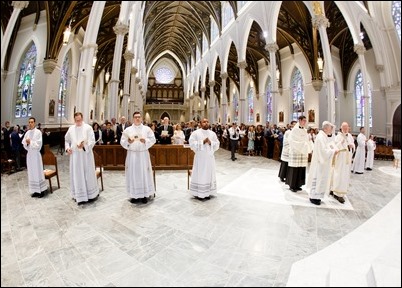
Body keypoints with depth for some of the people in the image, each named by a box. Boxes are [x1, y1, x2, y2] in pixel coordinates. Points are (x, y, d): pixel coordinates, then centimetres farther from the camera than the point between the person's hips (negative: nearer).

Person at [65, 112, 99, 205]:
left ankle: (91, 194, 19)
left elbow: (92, 141, -12)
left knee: (88, 174, 5)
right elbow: (67, 140, 20)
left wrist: (84, 145, -27)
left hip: (86, 155, -4)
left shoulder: (88, 127, -6)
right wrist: (67, 147, 3)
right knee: (77, 175, 8)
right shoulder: (71, 129, 8)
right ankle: (80, 196, 20)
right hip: (75, 155, 4)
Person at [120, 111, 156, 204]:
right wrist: (128, 141, -17)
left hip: (143, 154, 0)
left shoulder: (147, 129, 5)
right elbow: (122, 141, 3)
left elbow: (153, 139, -1)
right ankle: (134, 195, 14)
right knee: (132, 174, 3)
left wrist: (145, 141, -17)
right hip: (132, 154, 1)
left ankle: (145, 195, 13)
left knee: (144, 173, 3)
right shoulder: (127, 130, 6)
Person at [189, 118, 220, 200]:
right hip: (200, 158, -4)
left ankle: (208, 192, 20)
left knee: (209, 174, 9)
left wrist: (210, 142, -13)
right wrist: (202, 142, -17)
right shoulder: (195, 133, -2)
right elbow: (192, 144, -11)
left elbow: (217, 145, 5)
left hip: (210, 157, 4)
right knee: (199, 175, 1)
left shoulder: (213, 133, 8)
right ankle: (198, 193, 11)